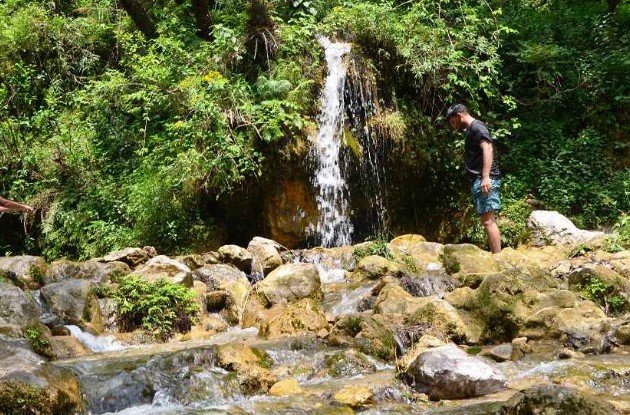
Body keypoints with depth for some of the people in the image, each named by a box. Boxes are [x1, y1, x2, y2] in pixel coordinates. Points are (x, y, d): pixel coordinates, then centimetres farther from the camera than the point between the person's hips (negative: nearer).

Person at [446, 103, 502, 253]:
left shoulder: (477, 127, -6)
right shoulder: (471, 130, 24)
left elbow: (488, 148, -21)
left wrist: (486, 177, -30)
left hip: (484, 180, -10)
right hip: (478, 180, 10)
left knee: (488, 220, -13)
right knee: (488, 220, 9)